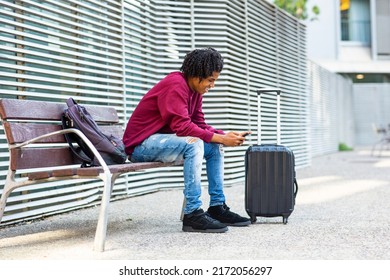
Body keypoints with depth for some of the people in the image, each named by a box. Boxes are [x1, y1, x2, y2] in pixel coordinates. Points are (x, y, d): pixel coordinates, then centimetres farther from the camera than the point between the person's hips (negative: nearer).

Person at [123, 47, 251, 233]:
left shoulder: (195, 89, 6)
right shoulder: (176, 85, -22)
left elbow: (199, 125, 6)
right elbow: (182, 126, -29)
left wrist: (224, 136, -11)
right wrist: (220, 138, -26)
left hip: (163, 139, 10)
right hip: (141, 144, -10)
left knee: (215, 147, 3)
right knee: (194, 144, -31)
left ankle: (217, 207, 4)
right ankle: (193, 214, -30)